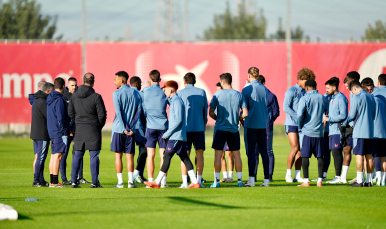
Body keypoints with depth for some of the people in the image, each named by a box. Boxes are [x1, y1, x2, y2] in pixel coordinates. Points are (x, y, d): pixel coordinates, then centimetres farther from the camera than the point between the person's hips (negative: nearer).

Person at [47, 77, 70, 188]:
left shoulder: (50, 98, 12)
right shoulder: (59, 100, -15)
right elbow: (61, 117, -18)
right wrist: (65, 131, -13)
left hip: (52, 132, 9)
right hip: (59, 132, -9)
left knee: (53, 156, 12)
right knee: (58, 156, -8)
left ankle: (52, 181, 16)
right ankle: (55, 182, -9)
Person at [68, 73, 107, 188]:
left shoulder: (74, 96, 2)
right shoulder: (96, 97, -12)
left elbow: (70, 113, 8)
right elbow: (102, 114, -9)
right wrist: (99, 125, 8)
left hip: (79, 129, 4)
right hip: (93, 129, -4)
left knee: (77, 155, 9)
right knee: (94, 156, 0)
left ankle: (74, 181, 7)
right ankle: (94, 182, -2)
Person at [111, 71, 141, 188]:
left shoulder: (117, 94, -6)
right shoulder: (136, 94, 7)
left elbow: (118, 112, -13)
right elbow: (138, 111, 1)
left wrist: (125, 128, -12)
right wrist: (131, 127, -3)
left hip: (118, 129, -3)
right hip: (131, 130, 3)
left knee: (118, 156, 3)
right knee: (130, 156, 5)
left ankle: (120, 182, 0)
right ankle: (130, 181, -2)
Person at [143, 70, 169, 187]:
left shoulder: (146, 92, -2)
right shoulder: (164, 92, 1)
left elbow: (143, 108, 8)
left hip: (150, 126, -1)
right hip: (163, 126, 1)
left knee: (150, 155, 2)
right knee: (163, 155, 3)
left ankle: (150, 181, 0)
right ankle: (163, 181, 1)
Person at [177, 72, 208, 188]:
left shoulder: (180, 93, 1)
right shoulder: (202, 92, 6)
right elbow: (205, 110, 11)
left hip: (185, 127, -1)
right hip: (199, 127, 1)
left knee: (185, 154, 1)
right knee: (199, 153, 5)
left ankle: (185, 182, -3)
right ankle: (198, 181, 1)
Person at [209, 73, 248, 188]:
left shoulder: (217, 95, -5)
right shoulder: (239, 95, 2)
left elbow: (211, 112, -6)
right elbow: (245, 113, 0)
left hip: (220, 128, -2)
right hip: (234, 130, 2)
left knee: (218, 155, 0)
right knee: (236, 155, 9)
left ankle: (216, 181, -2)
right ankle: (239, 180, 9)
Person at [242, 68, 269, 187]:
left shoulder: (247, 90, -8)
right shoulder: (264, 89, 6)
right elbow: (266, 106, 13)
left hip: (250, 125, -4)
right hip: (263, 124, 4)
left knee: (251, 152, -3)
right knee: (264, 151, 6)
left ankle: (251, 179, -7)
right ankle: (266, 179, 5)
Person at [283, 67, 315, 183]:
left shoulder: (305, 92, 14)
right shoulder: (291, 91, -6)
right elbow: (285, 107, -13)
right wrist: (298, 116, -18)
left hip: (302, 125, 7)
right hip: (291, 124, -6)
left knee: (300, 150, 3)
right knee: (295, 148, -13)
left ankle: (297, 175, 6)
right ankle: (288, 174, -2)